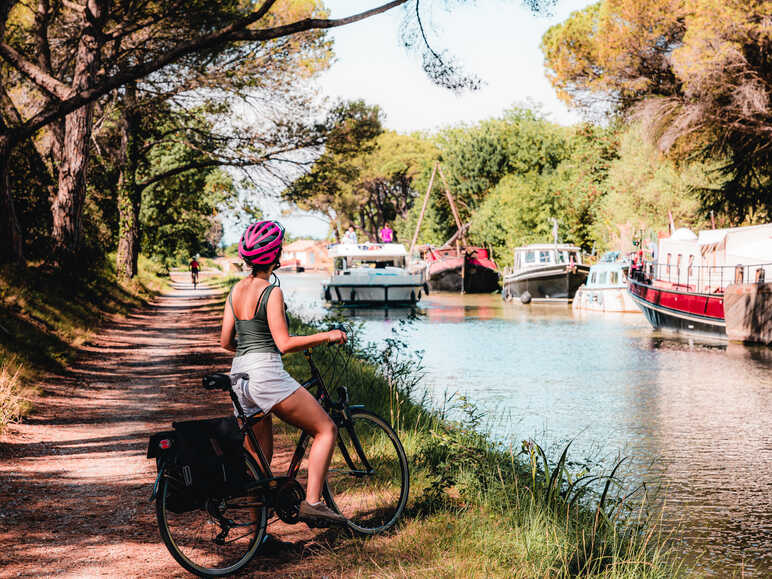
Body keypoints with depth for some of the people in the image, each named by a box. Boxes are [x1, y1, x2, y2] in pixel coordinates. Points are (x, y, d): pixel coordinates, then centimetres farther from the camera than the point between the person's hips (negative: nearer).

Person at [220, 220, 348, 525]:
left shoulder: (236, 290, 11)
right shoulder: (271, 292, -11)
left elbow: (225, 341, 14)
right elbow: (284, 343, -15)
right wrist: (327, 336, -6)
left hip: (239, 375, 8)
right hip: (267, 373, -8)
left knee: (259, 457, 14)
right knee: (326, 430, 2)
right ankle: (312, 502, -8)